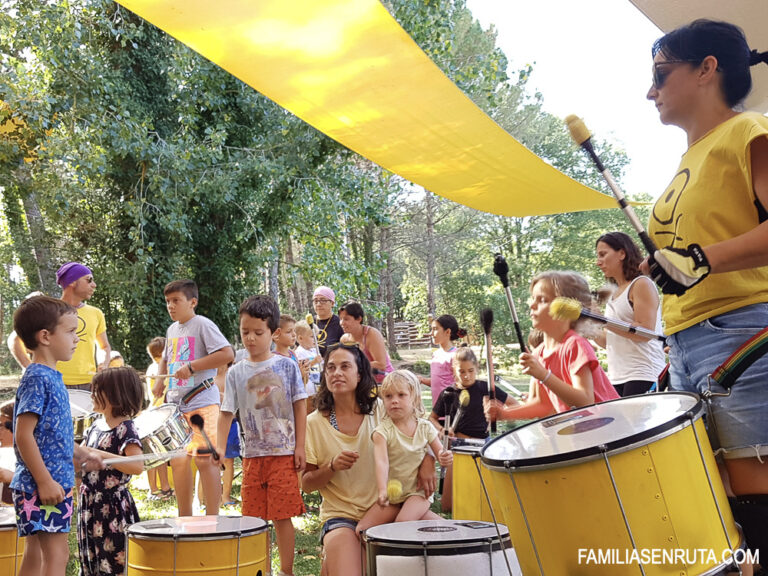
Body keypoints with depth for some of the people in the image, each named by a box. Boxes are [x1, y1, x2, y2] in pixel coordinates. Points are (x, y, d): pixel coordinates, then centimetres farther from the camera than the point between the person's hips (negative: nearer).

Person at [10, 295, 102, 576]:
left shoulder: (51, 377, 13)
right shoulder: (37, 378, -16)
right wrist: (44, 481, -22)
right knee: (57, 553, -8)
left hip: (54, 481, 10)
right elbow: (23, 435, -21)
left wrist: (80, 454, 18)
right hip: (43, 484, -10)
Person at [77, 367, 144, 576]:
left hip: (113, 508, -8)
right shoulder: (96, 426, 9)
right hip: (90, 504, 8)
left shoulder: (126, 429, -15)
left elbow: (138, 466, -27)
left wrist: (101, 455, -27)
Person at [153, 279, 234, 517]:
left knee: (205, 459, -8)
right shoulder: (172, 329, 15)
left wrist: (191, 367, -21)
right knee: (178, 460, 11)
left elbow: (227, 354, -20)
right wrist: (160, 380, 12)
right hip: (176, 403, 8)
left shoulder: (203, 325, -9)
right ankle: (185, 517, 23)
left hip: (201, 402, -8)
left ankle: (212, 518, 0)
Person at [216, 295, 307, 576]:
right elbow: (227, 413, 4)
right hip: (252, 455, 3)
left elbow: (300, 406, 1)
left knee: (282, 516, -2)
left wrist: (300, 447, -4)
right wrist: (220, 447, -9)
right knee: (252, 517, 7)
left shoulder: (287, 366, -1)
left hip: (284, 454, -3)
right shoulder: (236, 372, 4)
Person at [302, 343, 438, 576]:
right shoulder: (315, 422, -2)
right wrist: (332, 467, -18)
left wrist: (428, 460, -6)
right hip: (341, 516, -3)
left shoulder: (381, 410, 1)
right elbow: (306, 483, 1)